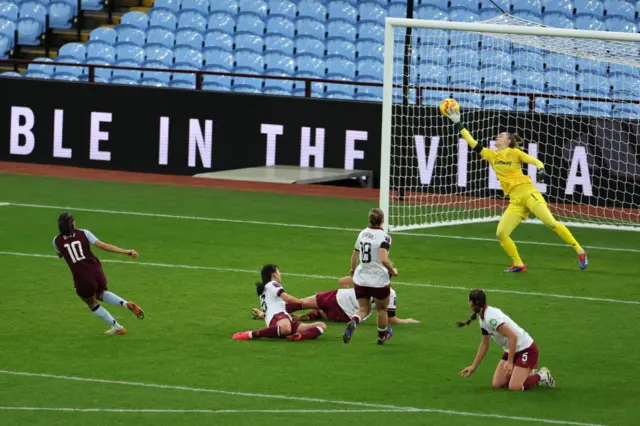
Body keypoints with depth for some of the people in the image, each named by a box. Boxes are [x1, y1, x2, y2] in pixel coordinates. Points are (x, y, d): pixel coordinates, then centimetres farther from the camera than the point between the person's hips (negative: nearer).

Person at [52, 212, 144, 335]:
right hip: (97, 272, 2)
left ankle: (116, 327, 27)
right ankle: (126, 304, 10)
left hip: (82, 278, -2)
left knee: (92, 304, 25)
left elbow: (60, 255, 22)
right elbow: (103, 245, -9)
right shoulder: (83, 233, -1)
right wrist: (126, 252, -9)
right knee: (101, 294, 33)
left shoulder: (57, 241, 0)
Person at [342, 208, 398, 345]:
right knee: (382, 309, 20)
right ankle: (382, 336, 37)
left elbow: (355, 254, 16)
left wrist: (353, 268, 35)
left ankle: (353, 323, -19)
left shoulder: (362, 233, 2)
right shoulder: (384, 237, -18)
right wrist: (393, 270, -10)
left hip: (361, 279, 5)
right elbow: (384, 259, -29)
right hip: (379, 280, -4)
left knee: (363, 309, 14)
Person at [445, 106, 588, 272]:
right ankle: (518, 264, 6)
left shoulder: (514, 153, 3)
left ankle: (579, 251, -9)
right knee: (501, 234, -8)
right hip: (515, 200, 5)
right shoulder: (491, 155, 15)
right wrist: (458, 124, 12)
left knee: (551, 223, -18)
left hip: (527, 192, -5)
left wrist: (541, 170, -26)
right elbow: (472, 142, 15)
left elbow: (537, 161, -4)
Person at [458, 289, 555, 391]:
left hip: (526, 349, -9)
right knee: (497, 384, 1)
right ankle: (529, 373, 17)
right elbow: (484, 344, 18)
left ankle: (542, 376, 5)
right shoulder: (483, 318, 5)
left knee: (514, 387, -19)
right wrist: (474, 366, 18)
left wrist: (510, 362, -28)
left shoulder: (491, 317, -26)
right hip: (512, 350, 9)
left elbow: (513, 337, -30)